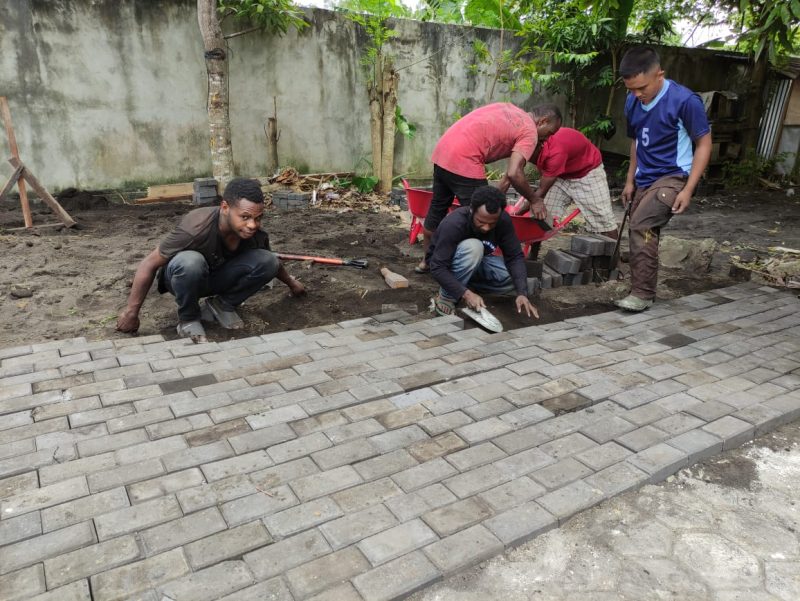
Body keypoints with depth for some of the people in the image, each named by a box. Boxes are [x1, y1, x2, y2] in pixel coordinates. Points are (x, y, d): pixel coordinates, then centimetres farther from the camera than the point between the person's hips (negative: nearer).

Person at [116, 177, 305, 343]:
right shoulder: (196, 228, -37)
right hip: (182, 275, -4)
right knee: (190, 261, -40)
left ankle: (221, 305, 1)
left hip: (217, 277, 4)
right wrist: (131, 312, -18)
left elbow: (271, 261, 4)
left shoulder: (255, 234, -22)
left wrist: (291, 282, 21)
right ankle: (188, 318, -12)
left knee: (268, 261, -20)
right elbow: (149, 264, -25)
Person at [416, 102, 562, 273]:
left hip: (442, 149, 9)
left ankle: (426, 262, 33)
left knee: (437, 207, 19)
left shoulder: (507, 108, 23)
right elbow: (514, 174, -15)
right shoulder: (530, 133, -2)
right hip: (464, 161, -9)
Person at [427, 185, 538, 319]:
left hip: (476, 262, 5)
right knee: (473, 247, -36)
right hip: (444, 264, -5)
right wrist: (466, 293, -44)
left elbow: (515, 257, -20)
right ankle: (446, 297, -19)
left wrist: (522, 293, -34)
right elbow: (437, 268, -34)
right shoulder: (453, 224, -34)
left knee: (515, 278, -17)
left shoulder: (503, 220, -21)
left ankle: (466, 282, 1)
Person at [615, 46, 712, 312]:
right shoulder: (632, 102, 2)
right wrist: (630, 180, 15)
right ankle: (643, 290, 23)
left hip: (673, 177, -7)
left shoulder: (685, 101, -17)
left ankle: (642, 294, -17)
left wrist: (688, 189, -18)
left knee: (641, 225, -24)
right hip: (644, 180, 7)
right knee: (643, 234, 9)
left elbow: (704, 144, -11)